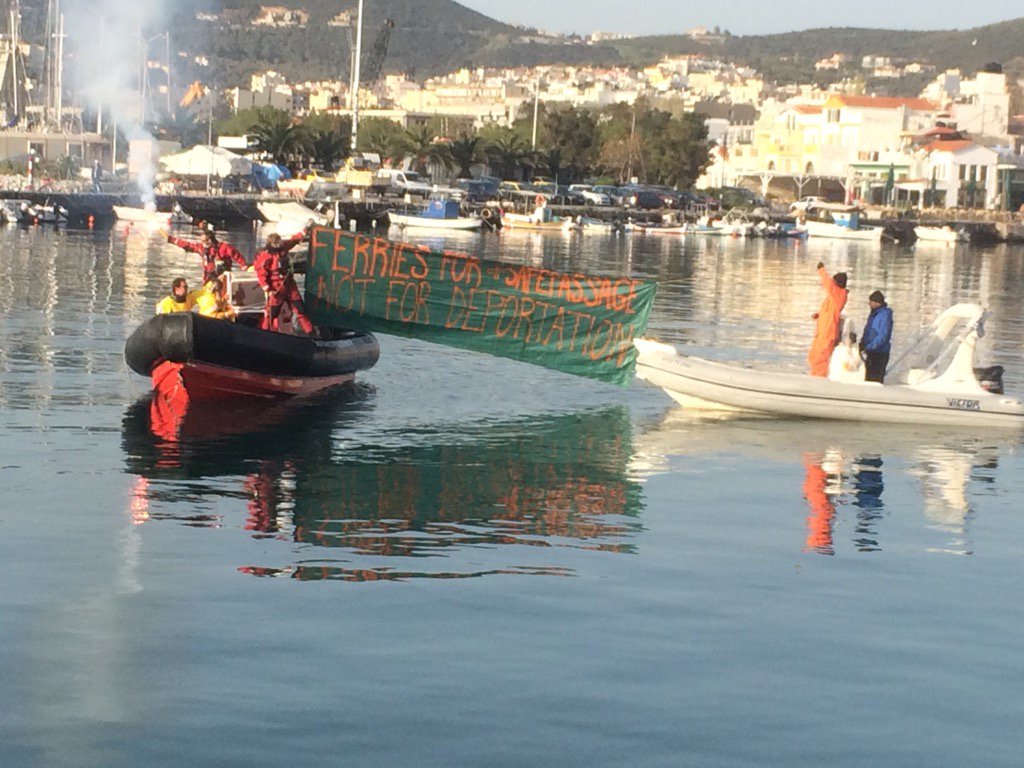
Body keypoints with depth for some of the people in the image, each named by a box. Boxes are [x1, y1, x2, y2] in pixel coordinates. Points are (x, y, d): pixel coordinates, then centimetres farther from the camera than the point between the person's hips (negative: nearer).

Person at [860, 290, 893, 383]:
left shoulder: (885, 315, -16)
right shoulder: (873, 314, 13)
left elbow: (882, 336, -22)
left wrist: (869, 347, -24)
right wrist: (862, 343, 9)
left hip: (879, 353, -10)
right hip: (870, 351, 10)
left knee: (875, 379, -9)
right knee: (869, 376, 15)